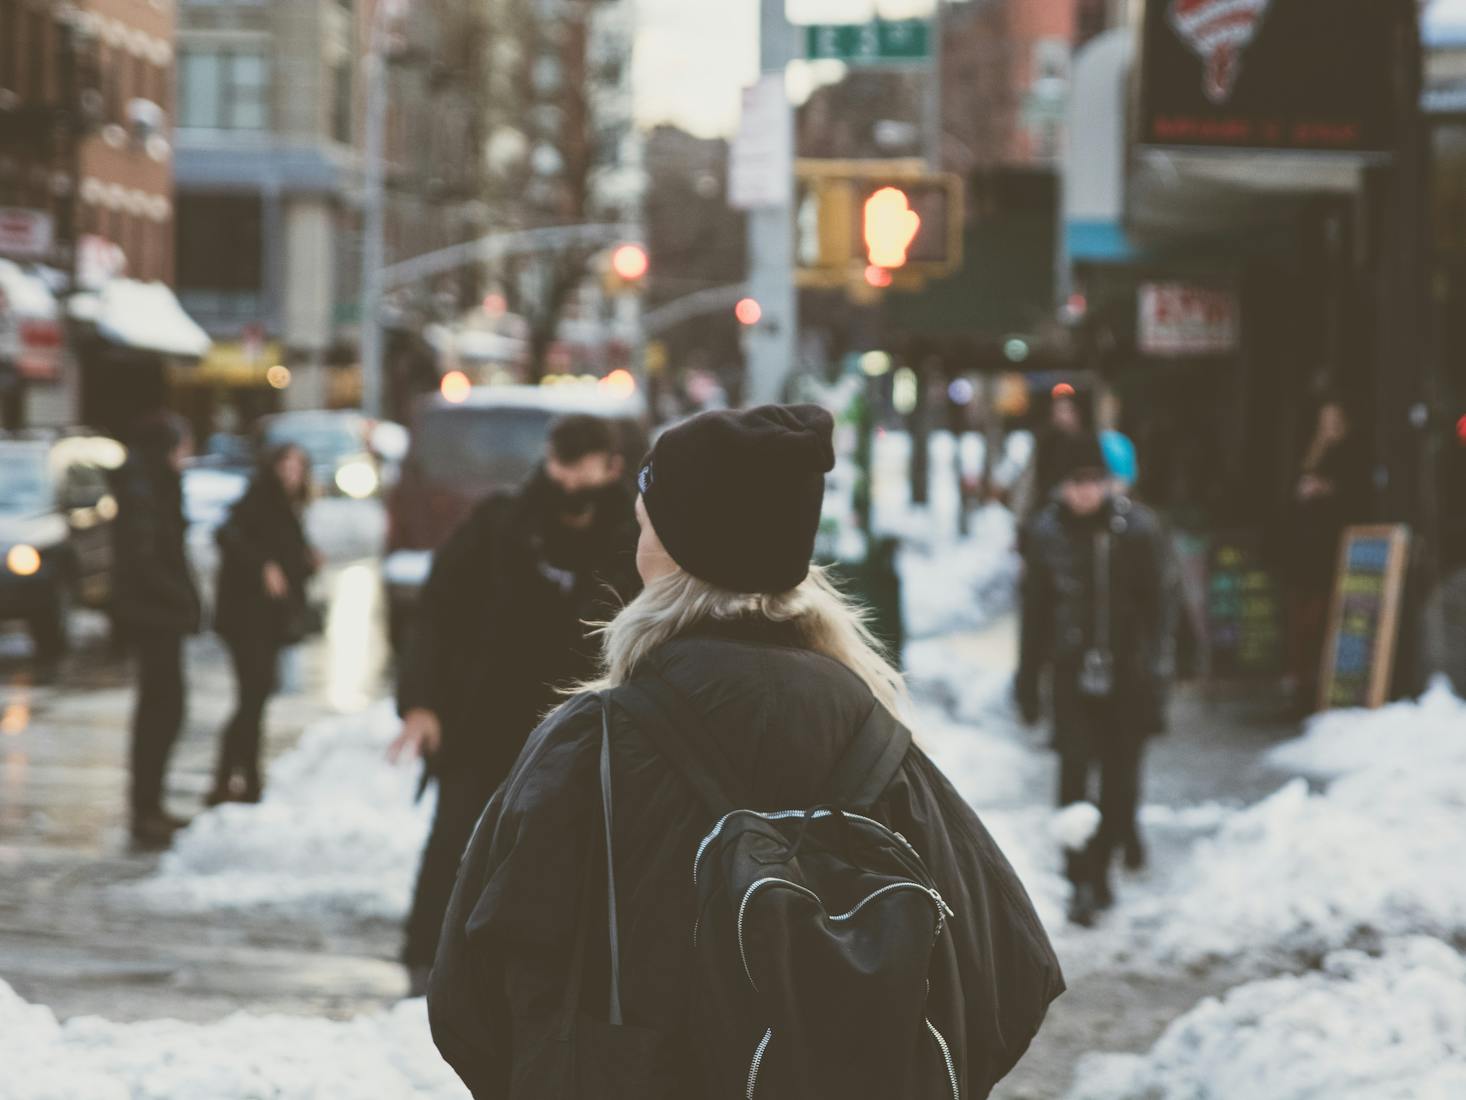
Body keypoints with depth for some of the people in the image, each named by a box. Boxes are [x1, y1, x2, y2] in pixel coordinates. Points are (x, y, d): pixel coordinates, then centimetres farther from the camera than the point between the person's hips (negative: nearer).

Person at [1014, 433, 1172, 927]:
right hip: (1073, 670, 1)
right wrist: (1028, 678, 10)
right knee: (1075, 771, -9)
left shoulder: (1138, 528, -7)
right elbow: (1036, 609, 8)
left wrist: (1156, 678, -9)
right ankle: (1085, 881, -5)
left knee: (1120, 773, 8)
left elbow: (1156, 607, -5)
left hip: (1126, 670, -1)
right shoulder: (1046, 531, -1)